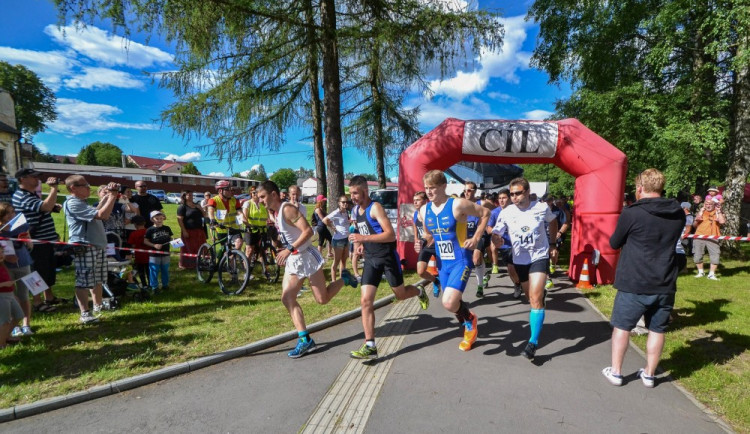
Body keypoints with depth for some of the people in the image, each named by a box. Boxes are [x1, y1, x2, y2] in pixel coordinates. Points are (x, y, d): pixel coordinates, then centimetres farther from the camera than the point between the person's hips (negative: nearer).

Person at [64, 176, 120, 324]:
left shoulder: (82, 202, 18)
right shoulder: (73, 204, -16)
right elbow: (102, 215, -23)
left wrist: (108, 195, 17)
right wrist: (112, 196, -16)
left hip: (98, 245, 10)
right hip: (84, 247, -10)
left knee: (98, 279, 18)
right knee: (84, 281, -6)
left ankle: (98, 307, 31)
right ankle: (85, 314, -1)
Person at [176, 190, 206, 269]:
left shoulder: (196, 205, 15)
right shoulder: (182, 207, -4)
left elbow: (203, 215, 15)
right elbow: (180, 219, -11)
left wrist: (200, 209, -3)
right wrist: (184, 231, -17)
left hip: (199, 231, 6)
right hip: (188, 231, -6)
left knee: (201, 248, 6)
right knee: (188, 249, 0)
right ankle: (186, 265, 12)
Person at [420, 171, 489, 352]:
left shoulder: (458, 205, -15)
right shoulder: (424, 210, 3)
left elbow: (485, 213, -4)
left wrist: (476, 238, -9)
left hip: (461, 261, -6)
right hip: (443, 263, 7)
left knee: (449, 303, -21)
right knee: (452, 303, 15)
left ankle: (470, 319, 12)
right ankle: (469, 329, 42)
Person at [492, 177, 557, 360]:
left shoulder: (541, 207, -12)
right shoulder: (506, 213, -12)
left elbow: (552, 222, 10)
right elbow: (495, 235, -10)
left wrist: (552, 241, 12)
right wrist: (496, 239, -33)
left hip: (539, 257, -2)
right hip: (520, 260, 3)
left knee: (535, 298, -16)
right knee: (532, 296, 20)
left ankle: (533, 342, -10)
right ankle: (542, 293, 59)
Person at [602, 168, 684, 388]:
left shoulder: (632, 213, -15)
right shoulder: (678, 214, 2)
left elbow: (614, 243, -2)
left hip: (634, 284, -4)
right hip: (665, 285, 5)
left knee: (622, 327, 10)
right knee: (657, 330, 15)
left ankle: (615, 372, 20)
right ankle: (649, 374, 27)